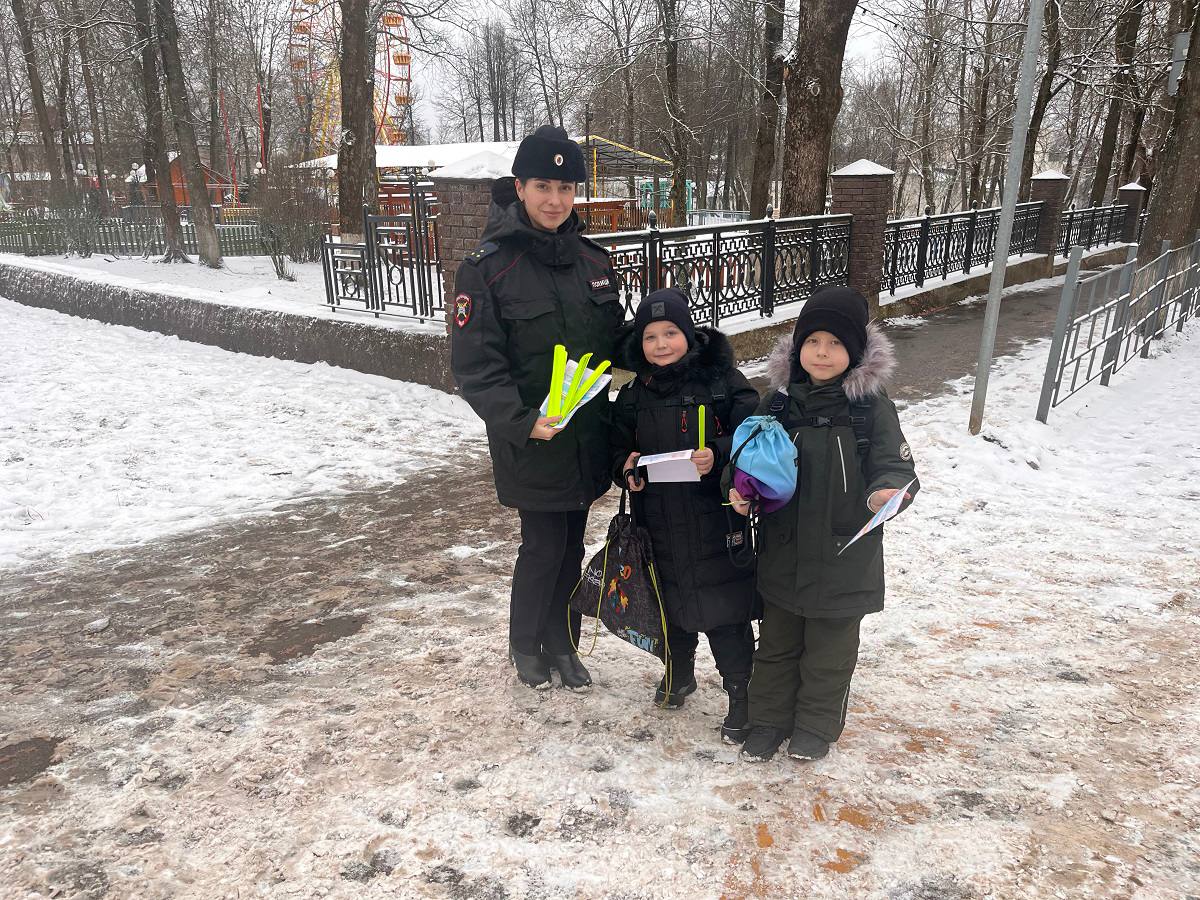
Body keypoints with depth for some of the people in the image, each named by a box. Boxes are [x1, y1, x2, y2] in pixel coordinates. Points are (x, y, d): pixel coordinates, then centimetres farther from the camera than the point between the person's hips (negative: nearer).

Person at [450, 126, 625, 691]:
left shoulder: (593, 261, 6)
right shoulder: (487, 266, -10)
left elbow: (616, 343, 14)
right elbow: (474, 366, -13)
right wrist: (522, 421, -25)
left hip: (586, 437, 5)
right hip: (530, 440, -5)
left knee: (571, 545, 15)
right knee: (544, 545, 4)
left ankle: (562, 644, 34)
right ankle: (524, 644, 30)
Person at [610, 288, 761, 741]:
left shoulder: (723, 382, -7)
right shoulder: (634, 397, 5)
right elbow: (620, 448, 13)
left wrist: (718, 456, -25)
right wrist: (626, 468, -8)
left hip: (715, 521, -4)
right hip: (660, 522, 4)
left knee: (725, 613, 3)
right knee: (671, 603, 19)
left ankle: (740, 694, 20)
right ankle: (679, 673, 43)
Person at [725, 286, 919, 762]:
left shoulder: (872, 407, -12)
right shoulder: (779, 402, -4)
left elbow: (895, 465, -11)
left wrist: (885, 492, -33)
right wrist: (737, 486, -13)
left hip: (843, 557, -2)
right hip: (782, 552, 3)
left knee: (829, 648, 16)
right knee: (776, 642, 18)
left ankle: (817, 725, 37)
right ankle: (769, 718, 37)